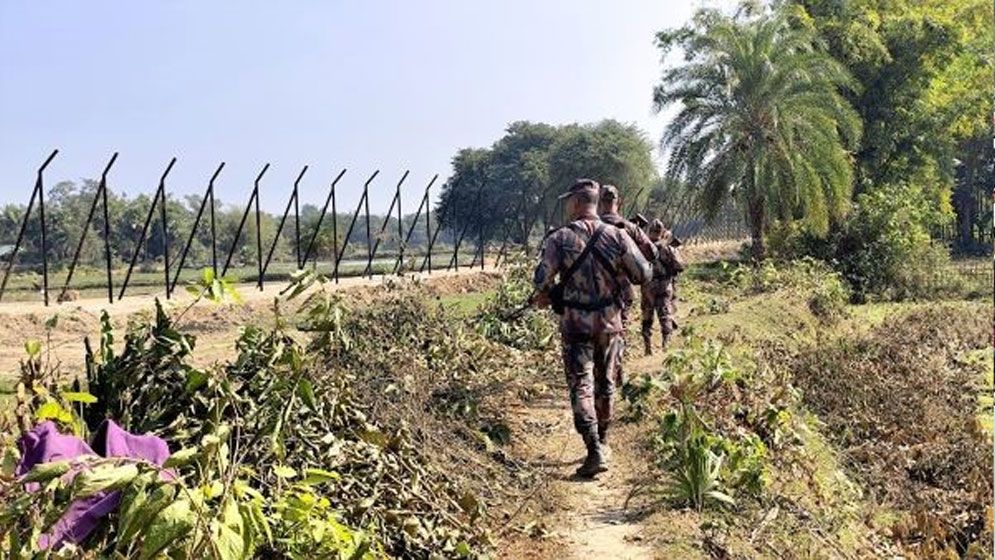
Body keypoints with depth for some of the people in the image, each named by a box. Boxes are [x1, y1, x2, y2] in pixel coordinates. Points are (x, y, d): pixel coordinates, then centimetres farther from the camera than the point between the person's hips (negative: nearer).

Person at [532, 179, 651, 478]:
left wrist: (544, 297, 10)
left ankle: (595, 453, -10)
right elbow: (643, 274, -3)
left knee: (581, 387, 0)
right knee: (605, 383, 17)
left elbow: (542, 280, -12)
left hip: (575, 322, -3)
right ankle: (601, 442, 31)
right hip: (609, 321, 3)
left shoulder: (559, 238, -10)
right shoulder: (617, 235, -3)